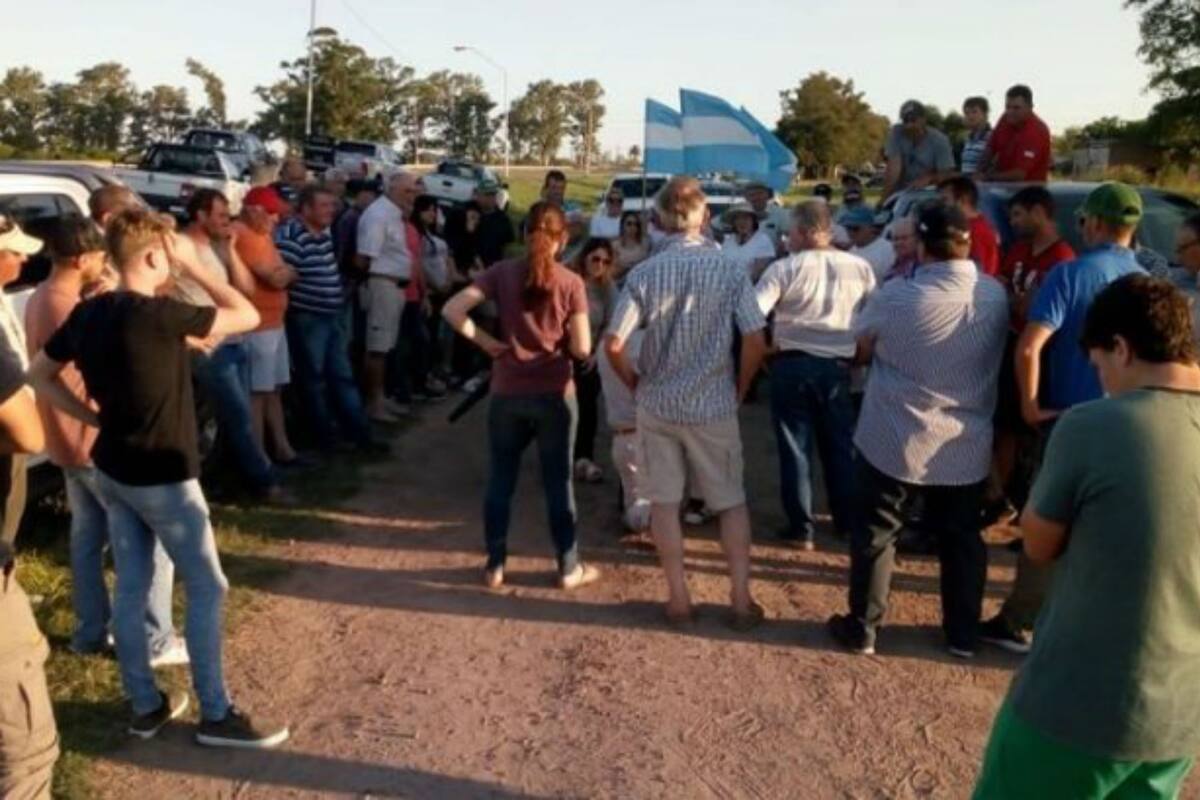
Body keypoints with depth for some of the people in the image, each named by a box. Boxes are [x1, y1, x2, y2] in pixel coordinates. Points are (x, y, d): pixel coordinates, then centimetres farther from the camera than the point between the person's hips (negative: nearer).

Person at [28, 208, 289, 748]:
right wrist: (191, 267, -10)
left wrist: (94, 417, 8)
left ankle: (146, 706, 28)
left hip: (111, 471, 8)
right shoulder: (160, 314, -23)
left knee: (130, 589, 15)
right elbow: (247, 317, -16)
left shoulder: (87, 314, 0)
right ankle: (215, 715, 12)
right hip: (162, 477, -8)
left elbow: (38, 375, 11)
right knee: (207, 588, 5)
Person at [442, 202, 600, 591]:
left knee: (500, 480, 13)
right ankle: (569, 567, 19)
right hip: (555, 394, -1)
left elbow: (452, 310, -11)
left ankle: (495, 565, 21)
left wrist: (485, 341, -2)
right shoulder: (571, 282, -6)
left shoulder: (502, 273, -2)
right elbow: (582, 348, -8)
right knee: (558, 482, 9)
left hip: (508, 393, 1)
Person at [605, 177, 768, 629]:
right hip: (713, 404, 0)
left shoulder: (645, 273, -8)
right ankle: (741, 599, 15)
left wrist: (636, 384, 4)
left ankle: (678, 598, 17)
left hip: (657, 404, 0)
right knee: (731, 501, 14)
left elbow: (613, 344, -13)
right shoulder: (729, 270, -7)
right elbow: (756, 342, -12)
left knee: (664, 501, 12)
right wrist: (739, 389, 4)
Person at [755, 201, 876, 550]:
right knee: (841, 444, 16)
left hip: (792, 364, -2)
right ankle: (848, 521, 25)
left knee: (796, 446, 8)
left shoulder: (785, 268, -9)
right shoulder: (860, 268, 1)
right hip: (837, 366, 3)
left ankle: (801, 527, 12)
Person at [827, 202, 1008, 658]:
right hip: (967, 446, 4)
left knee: (874, 535, 11)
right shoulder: (996, 296, -4)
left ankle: (862, 628, 20)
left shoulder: (896, 297, -18)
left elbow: (864, 346, -1)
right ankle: (963, 635, 28)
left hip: (896, 441, -4)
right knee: (961, 539, 16)